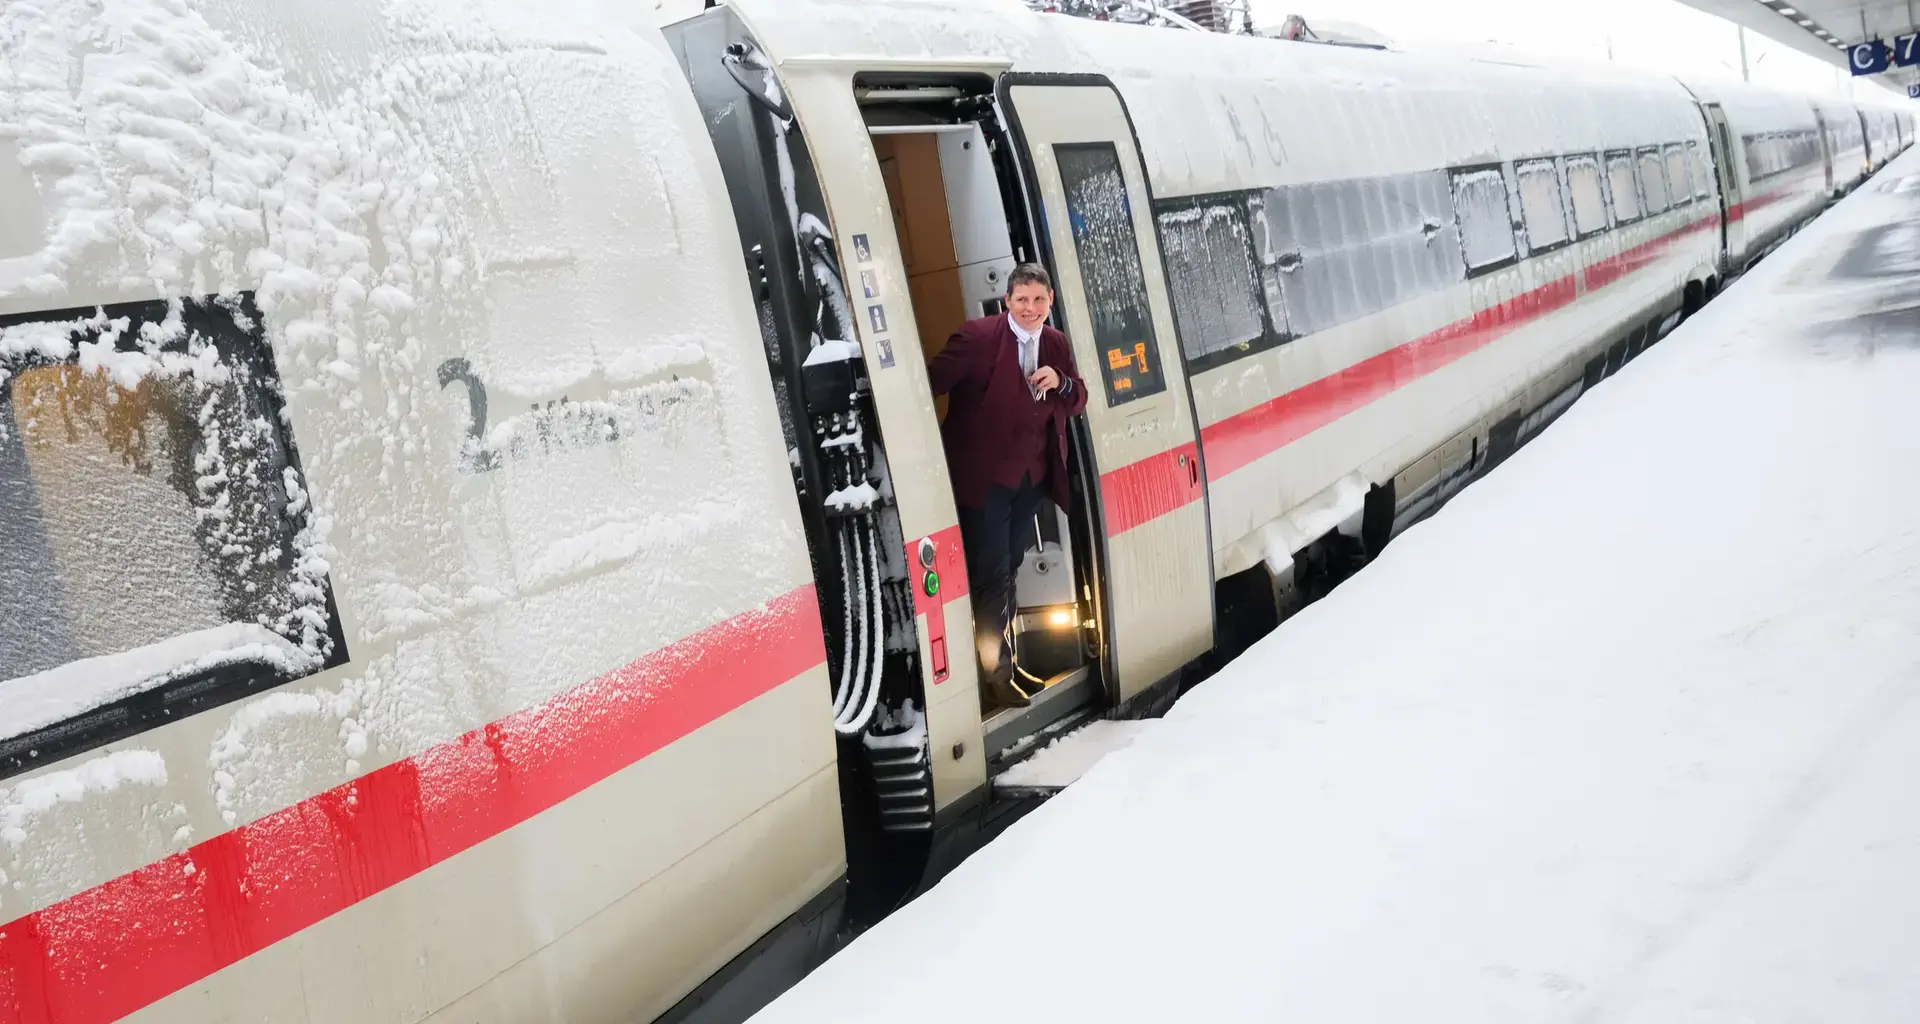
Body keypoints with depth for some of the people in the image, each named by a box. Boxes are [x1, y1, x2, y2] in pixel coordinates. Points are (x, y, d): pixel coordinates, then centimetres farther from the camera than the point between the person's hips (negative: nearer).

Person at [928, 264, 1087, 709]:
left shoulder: (1057, 344, 4)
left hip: (1032, 475, 6)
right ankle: (996, 669, 8)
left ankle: (998, 652, 33)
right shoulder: (977, 337, -15)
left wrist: (1061, 383, -12)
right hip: (983, 475, -6)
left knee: (1009, 567, 18)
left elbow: (1078, 402, 9)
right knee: (992, 573, -4)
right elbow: (931, 382, -18)